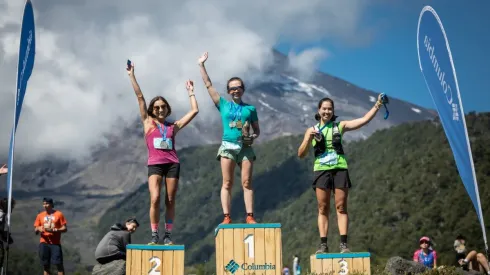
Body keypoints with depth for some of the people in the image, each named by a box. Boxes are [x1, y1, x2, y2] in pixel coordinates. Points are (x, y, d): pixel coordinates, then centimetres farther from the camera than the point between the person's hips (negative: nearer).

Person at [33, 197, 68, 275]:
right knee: (46, 265, 5)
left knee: (59, 264, -7)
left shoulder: (58, 214, 1)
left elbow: (65, 228, 0)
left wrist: (54, 230, -16)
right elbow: (35, 230, 12)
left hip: (55, 243, -3)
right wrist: (38, 229, -12)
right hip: (44, 243, 3)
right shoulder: (40, 215, 10)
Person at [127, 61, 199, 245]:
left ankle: (168, 236, 7)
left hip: (173, 163, 2)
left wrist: (190, 92, 20)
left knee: (170, 201, 1)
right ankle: (154, 235, -7)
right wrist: (132, 76, 6)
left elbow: (194, 111, 16)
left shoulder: (173, 126, 14)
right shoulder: (148, 122, 11)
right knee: (155, 199, -16)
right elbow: (140, 97, 8)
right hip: (155, 164, -2)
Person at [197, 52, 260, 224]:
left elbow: (257, 130, 13)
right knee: (227, 183, -3)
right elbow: (208, 85, 7)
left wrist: (253, 137, -10)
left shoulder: (250, 109, 10)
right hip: (228, 146, 0)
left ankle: (250, 217, -4)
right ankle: (226, 217, -4)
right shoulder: (223, 105, 9)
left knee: (247, 182, -3)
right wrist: (201, 65, 4)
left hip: (245, 147, 0)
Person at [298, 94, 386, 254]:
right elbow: (301, 154, 6)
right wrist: (308, 139, -9)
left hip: (340, 169, 0)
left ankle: (343, 244, -5)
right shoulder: (312, 130, 12)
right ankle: (323, 245, 0)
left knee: (341, 207, -3)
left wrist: (377, 105, -2)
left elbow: (364, 120, 6)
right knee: (323, 209, -1)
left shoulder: (340, 126, 12)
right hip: (321, 170, 0)